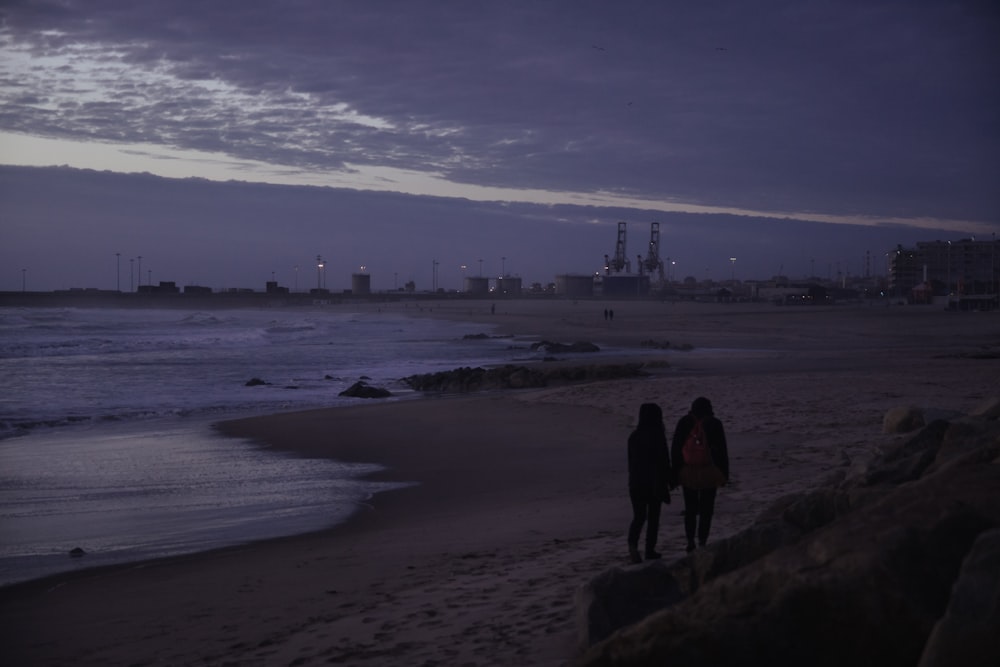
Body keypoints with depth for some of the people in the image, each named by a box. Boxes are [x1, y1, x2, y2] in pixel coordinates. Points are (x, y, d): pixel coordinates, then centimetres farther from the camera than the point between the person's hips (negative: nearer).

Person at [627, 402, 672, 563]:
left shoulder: (634, 436, 1)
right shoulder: (658, 436, -14)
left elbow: (631, 461, 8)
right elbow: (664, 461, -11)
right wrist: (668, 480, -1)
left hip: (636, 483, 4)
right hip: (655, 483, -4)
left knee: (638, 516, 8)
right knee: (653, 517, 10)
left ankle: (632, 544, -16)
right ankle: (650, 550, 14)